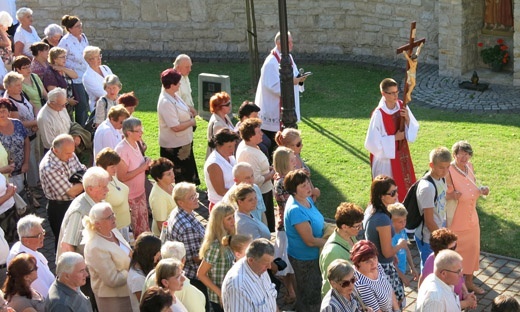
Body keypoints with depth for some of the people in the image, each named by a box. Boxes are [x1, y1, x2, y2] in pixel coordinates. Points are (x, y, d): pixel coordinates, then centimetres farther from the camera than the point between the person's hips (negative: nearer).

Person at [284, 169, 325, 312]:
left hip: (313, 254, 9)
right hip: (304, 258, -9)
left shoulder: (307, 199, -4)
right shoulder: (296, 210, -32)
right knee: (310, 295, 10)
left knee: (315, 289, 26)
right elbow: (310, 241, -27)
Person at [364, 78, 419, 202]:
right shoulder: (379, 114, -22)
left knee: (406, 188, 15)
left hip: (402, 155, 6)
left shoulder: (402, 106, -3)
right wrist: (394, 138, -17)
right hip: (386, 159, -6)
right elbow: (372, 142, -22)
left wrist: (408, 119, -17)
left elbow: (414, 129, 4)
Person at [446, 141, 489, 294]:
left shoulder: (469, 166, -1)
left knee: (472, 249, 18)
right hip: (455, 221, -7)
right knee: (455, 252, 8)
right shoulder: (448, 171, -24)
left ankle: (469, 282, 37)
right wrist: (452, 195, -41)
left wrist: (481, 190, -6)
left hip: (471, 218, 7)